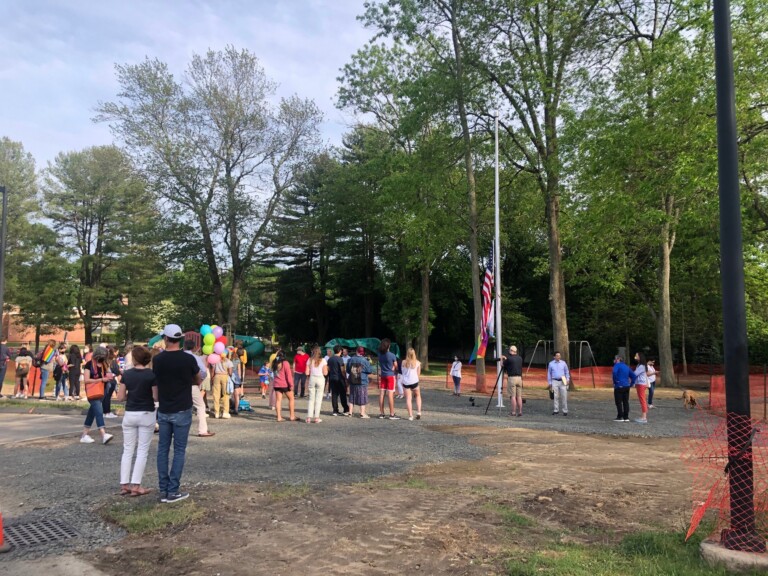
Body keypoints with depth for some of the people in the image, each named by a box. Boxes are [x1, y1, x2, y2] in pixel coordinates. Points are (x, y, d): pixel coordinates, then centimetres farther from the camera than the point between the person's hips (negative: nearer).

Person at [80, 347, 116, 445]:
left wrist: (110, 377, -5)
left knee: (92, 412, 13)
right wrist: (102, 379, -19)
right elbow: (86, 380, -15)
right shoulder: (89, 364, -9)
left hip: (101, 392, 7)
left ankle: (84, 435, 22)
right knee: (99, 411, -18)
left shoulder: (104, 364, 8)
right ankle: (103, 435, -27)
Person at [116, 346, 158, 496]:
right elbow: (156, 398, -10)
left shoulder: (126, 374, -2)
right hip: (146, 415, -3)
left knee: (128, 450, 11)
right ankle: (136, 486, 2)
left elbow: (120, 397, -1)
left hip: (129, 415, 3)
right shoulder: (152, 375, -11)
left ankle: (124, 485, 12)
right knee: (142, 451, 4)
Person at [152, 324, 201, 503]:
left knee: (163, 449, 11)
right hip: (182, 411, -3)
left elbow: (157, 380, 12)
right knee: (179, 450, 4)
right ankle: (173, 491, 5)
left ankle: (163, 490, 14)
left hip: (163, 411, 3)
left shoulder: (157, 360, -4)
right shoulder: (188, 359, -11)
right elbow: (197, 381, 5)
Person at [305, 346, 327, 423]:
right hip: (320, 379, -2)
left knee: (311, 398, 9)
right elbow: (325, 373, -7)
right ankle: (316, 417, 5)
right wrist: (327, 369, 12)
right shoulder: (323, 360, -5)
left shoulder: (310, 360, 1)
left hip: (312, 379, 2)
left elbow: (307, 373, 0)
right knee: (318, 399, 4)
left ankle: (309, 417, 7)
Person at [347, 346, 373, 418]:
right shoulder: (364, 361, -13)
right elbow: (370, 371, -6)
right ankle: (362, 413, 3)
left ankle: (350, 412, 18)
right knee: (362, 398, 4)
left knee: (352, 397, 14)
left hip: (352, 382, 4)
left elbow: (347, 370, 9)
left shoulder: (351, 360, -1)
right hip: (362, 382, -4)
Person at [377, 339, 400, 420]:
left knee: (381, 394, 7)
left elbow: (380, 366, 9)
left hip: (383, 376, 5)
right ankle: (392, 414, 0)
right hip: (390, 376, -5)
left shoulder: (380, 355, 0)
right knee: (390, 395, -3)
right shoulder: (392, 356, -14)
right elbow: (396, 367, -3)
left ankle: (381, 413, 13)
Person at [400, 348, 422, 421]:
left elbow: (403, 372, 10)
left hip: (405, 382, 0)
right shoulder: (417, 362, 1)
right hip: (414, 381, 0)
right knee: (418, 396, 19)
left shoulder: (404, 362, 3)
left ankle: (410, 415, -1)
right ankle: (418, 412, 7)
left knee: (408, 399, 3)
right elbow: (418, 374, 6)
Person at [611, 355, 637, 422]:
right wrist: (631, 384, 12)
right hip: (626, 386, 7)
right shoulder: (626, 366, 17)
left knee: (618, 402, -1)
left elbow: (614, 372, -26)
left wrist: (615, 381, -15)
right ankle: (626, 417, 12)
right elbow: (634, 376, 15)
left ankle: (620, 417, 0)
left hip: (619, 386, -7)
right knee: (626, 402, 10)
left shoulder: (617, 365, -5)